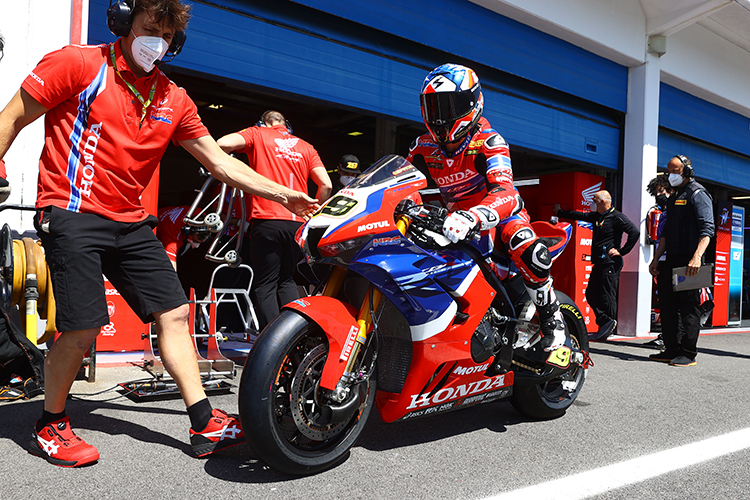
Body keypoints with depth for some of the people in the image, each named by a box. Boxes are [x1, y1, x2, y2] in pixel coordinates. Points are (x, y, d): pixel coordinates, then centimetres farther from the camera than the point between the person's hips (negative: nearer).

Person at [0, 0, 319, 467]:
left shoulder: (173, 98, 11)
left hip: (131, 222, 6)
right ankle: (50, 427, 16)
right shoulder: (78, 63, -3)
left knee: (175, 312, 0)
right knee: (83, 326, -10)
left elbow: (220, 162, 12)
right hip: (73, 213, -6)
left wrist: (283, 194, 8)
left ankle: (205, 425, 6)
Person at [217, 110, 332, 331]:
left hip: (267, 220, -4)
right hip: (298, 224, 4)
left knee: (265, 284, 2)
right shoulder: (306, 147, 18)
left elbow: (223, 144, -9)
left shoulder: (258, 134, 9)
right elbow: (326, 185, 7)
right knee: (287, 280, 19)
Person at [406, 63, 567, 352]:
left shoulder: (488, 141, -24)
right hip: (459, 217, 6)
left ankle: (551, 317, -10)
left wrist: (471, 218, -61)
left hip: (502, 212, -5)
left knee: (529, 251, -36)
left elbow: (505, 193, -40)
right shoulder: (425, 146, -5)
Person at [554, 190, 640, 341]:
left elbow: (635, 232, -17)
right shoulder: (596, 216, 17)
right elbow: (579, 215, 31)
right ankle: (606, 322, 10)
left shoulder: (617, 217, -9)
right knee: (591, 294, 7)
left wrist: (621, 251, -15)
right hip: (599, 263, 9)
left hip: (610, 263, -9)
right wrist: (559, 212, 40)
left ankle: (608, 327, 0)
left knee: (607, 296, -7)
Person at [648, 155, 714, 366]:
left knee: (689, 307, -4)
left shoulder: (698, 194, -5)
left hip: (689, 261, -8)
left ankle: (689, 354, 2)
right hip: (672, 261, 9)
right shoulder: (674, 197, 21)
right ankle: (672, 350, 16)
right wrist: (656, 258, 20)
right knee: (668, 305, 9)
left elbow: (707, 229, -16)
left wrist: (697, 257, -28)